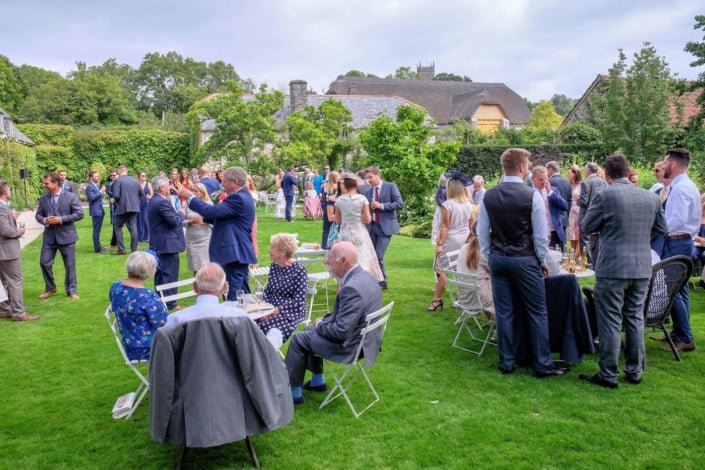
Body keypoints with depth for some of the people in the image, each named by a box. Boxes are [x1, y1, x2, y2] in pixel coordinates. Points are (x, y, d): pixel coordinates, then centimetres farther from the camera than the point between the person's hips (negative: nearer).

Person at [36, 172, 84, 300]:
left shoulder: (71, 197, -7)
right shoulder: (43, 199, 5)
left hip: (66, 236, -4)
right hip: (49, 236, 4)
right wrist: (44, 220, -12)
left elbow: (79, 214, -10)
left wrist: (61, 219, -18)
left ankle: (71, 290, 18)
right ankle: (50, 288, 24)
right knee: (44, 262, 4)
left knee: (70, 265, 4)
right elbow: (38, 215, 12)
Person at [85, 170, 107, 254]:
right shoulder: (89, 186, -10)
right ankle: (97, 248, -4)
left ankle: (98, 246, 21)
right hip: (95, 211, -9)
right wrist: (100, 192, -16)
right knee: (96, 230, -6)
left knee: (98, 230, 14)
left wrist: (102, 193, 5)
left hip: (100, 210, 9)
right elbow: (92, 197, -22)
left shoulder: (97, 185, 17)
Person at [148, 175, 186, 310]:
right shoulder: (162, 202, -21)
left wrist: (178, 215, 5)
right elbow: (174, 221, -22)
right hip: (168, 244, -11)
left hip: (157, 244, 11)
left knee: (161, 273, 17)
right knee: (170, 274, -5)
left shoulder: (154, 201, 12)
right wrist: (181, 214, -4)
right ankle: (170, 303, -1)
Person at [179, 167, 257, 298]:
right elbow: (222, 217, 22)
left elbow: (212, 211, -23)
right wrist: (204, 218, 13)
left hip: (235, 253, -11)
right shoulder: (241, 196, 16)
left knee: (235, 297, -8)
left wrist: (191, 197, -12)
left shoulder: (238, 198, -18)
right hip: (237, 252, 11)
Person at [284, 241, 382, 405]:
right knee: (312, 330, 24)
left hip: (352, 345, -9)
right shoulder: (363, 276, 1)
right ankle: (317, 381, 34)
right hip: (364, 337, 10)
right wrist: (325, 320, 7)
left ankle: (293, 391, 17)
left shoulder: (352, 287, -30)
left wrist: (320, 326, -11)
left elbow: (341, 331, -28)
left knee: (299, 339, 3)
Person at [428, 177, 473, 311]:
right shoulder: (468, 204, 6)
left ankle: (437, 299, 3)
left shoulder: (447, 204, -11)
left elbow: (445, 226, -12)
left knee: (442, 269, 1)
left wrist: (439, 243, -8)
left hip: (450, 240, -6)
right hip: (466, 239, 6)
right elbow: (471, 224, 13)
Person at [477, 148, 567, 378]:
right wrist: (543, 261, 4)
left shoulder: (488, 196, 0)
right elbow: (540, 235, -9)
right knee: (537, 313, 7)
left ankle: (507, 363, 18)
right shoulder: (532, 195, -12)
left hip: (497, 259, 4)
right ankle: (543, 365, 12)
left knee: (503, 312, 10)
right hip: (525, 260, -4)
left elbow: (482, 233, 5)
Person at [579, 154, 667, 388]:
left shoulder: (605, 195, -12)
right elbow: (661, 229, 14)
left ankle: (608, 375, 8)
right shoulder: (651, 197, 3)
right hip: (642, 268, 5)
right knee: (635, 320, 15)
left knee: (611, 323, 2)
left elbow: (586, 227, -4)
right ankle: (635, 371, 24)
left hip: (613, 268, -5)